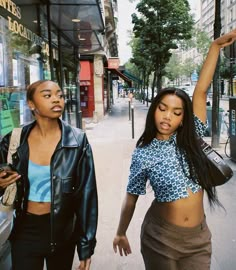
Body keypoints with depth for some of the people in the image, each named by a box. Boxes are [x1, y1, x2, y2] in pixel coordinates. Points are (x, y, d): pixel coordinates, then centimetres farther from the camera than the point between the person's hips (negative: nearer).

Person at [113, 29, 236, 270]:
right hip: (161, 237, -3)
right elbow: (131, 198, -1)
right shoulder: (143, 154, -10)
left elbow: (200, 92, -10)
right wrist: (121, 234, 7)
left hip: (198, 236, 3)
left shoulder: (189, 139, -4)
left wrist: (216, 46, -14)